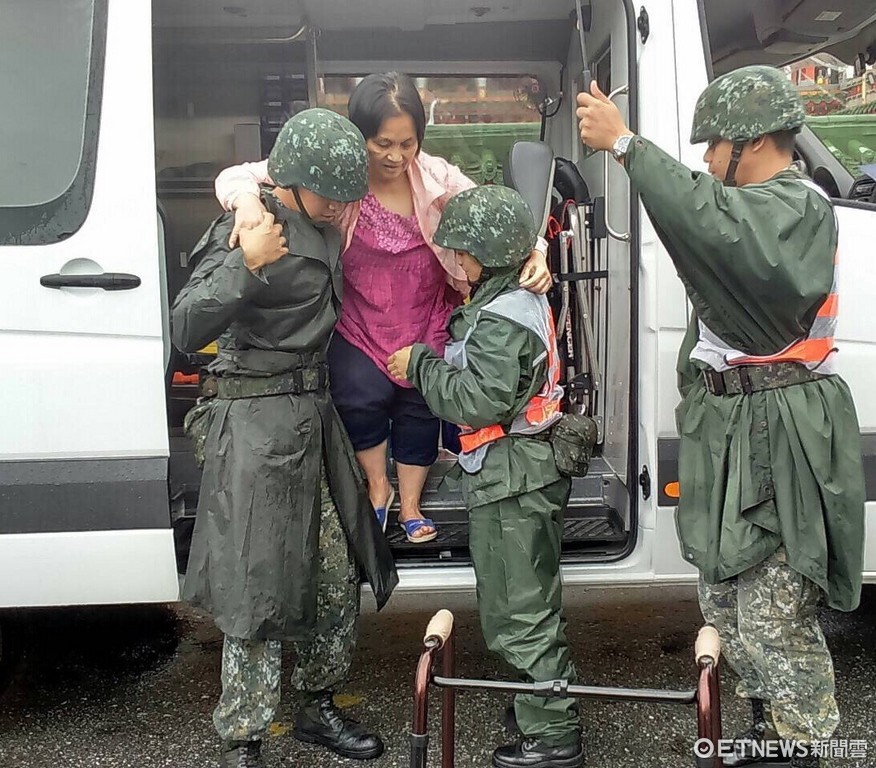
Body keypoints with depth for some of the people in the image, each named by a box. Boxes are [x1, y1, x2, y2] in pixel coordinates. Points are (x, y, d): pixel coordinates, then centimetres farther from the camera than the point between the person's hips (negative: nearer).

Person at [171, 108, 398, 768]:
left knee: (337, 577, 13)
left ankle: (319, 709, 32)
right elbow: (187, 330, -20)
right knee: (260, 584, -3)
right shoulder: (245, 228, -12)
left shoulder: (326, 227, 11)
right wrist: (245, 266, -29)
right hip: (258, 422, -8)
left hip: (315, 415, 8)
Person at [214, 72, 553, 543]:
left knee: (420, 403, 9)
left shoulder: (436, 177, -12)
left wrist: (533, 254, -32)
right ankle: (377, 485, 13)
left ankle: (410, 503, 36)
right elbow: (239, 177, -17)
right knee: (362, 397, -21)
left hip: (425, 323, 2)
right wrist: (247, 201, -42)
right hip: (359, 325, -2)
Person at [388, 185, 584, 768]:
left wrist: (420, 364, -14)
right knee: (533, 604, 22)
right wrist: (428, 366, 10)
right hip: (531, 471, 11)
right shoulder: (522, 301, 13)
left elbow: (480, 402, -25)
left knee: (520, 615, -1)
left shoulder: (501, 317, -20)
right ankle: (548, 704, 37)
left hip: (510, 480, -11)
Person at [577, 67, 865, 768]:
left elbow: (712, 224, -33)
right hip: (727, 428, 10)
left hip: (778, 439, -10)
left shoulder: (799, 206, -15)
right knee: (725, 601, 19)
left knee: (773, 619, -3)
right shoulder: (755, 206, 19)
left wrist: (624, 143, -30)